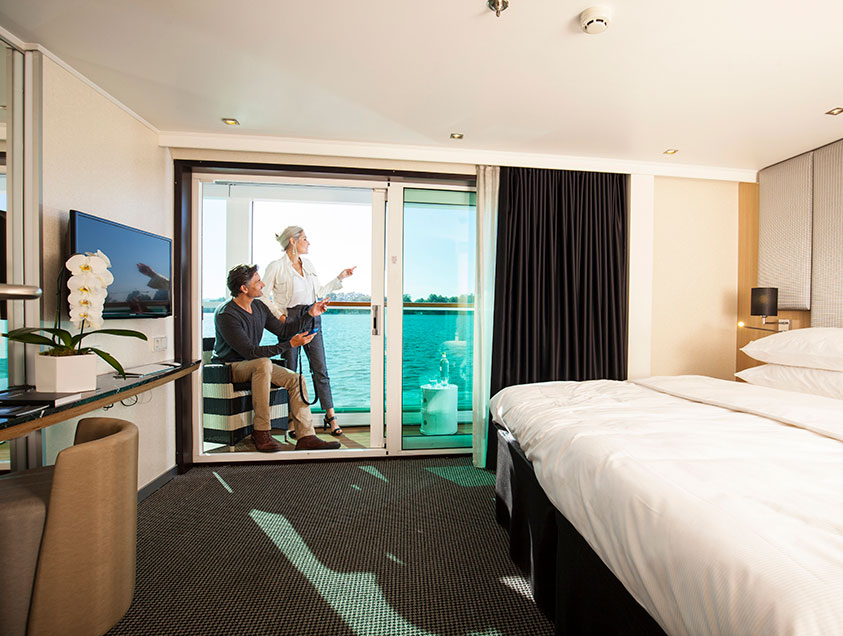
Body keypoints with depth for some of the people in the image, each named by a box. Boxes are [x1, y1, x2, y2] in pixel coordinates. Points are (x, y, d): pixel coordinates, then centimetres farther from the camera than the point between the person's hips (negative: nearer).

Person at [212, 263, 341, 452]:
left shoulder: (259, 308, 3)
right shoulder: (226, 315, -21)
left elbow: (284, 330, 10)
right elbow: (250, 352, -27)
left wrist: (310, 313, 2)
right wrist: (290, 344, -30)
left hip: (253, 366, 7)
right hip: (228, 368, -7)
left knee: (296, 379, -13)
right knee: (263, 363, -38)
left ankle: (305, 437, -15)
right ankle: (261, 432, -30)